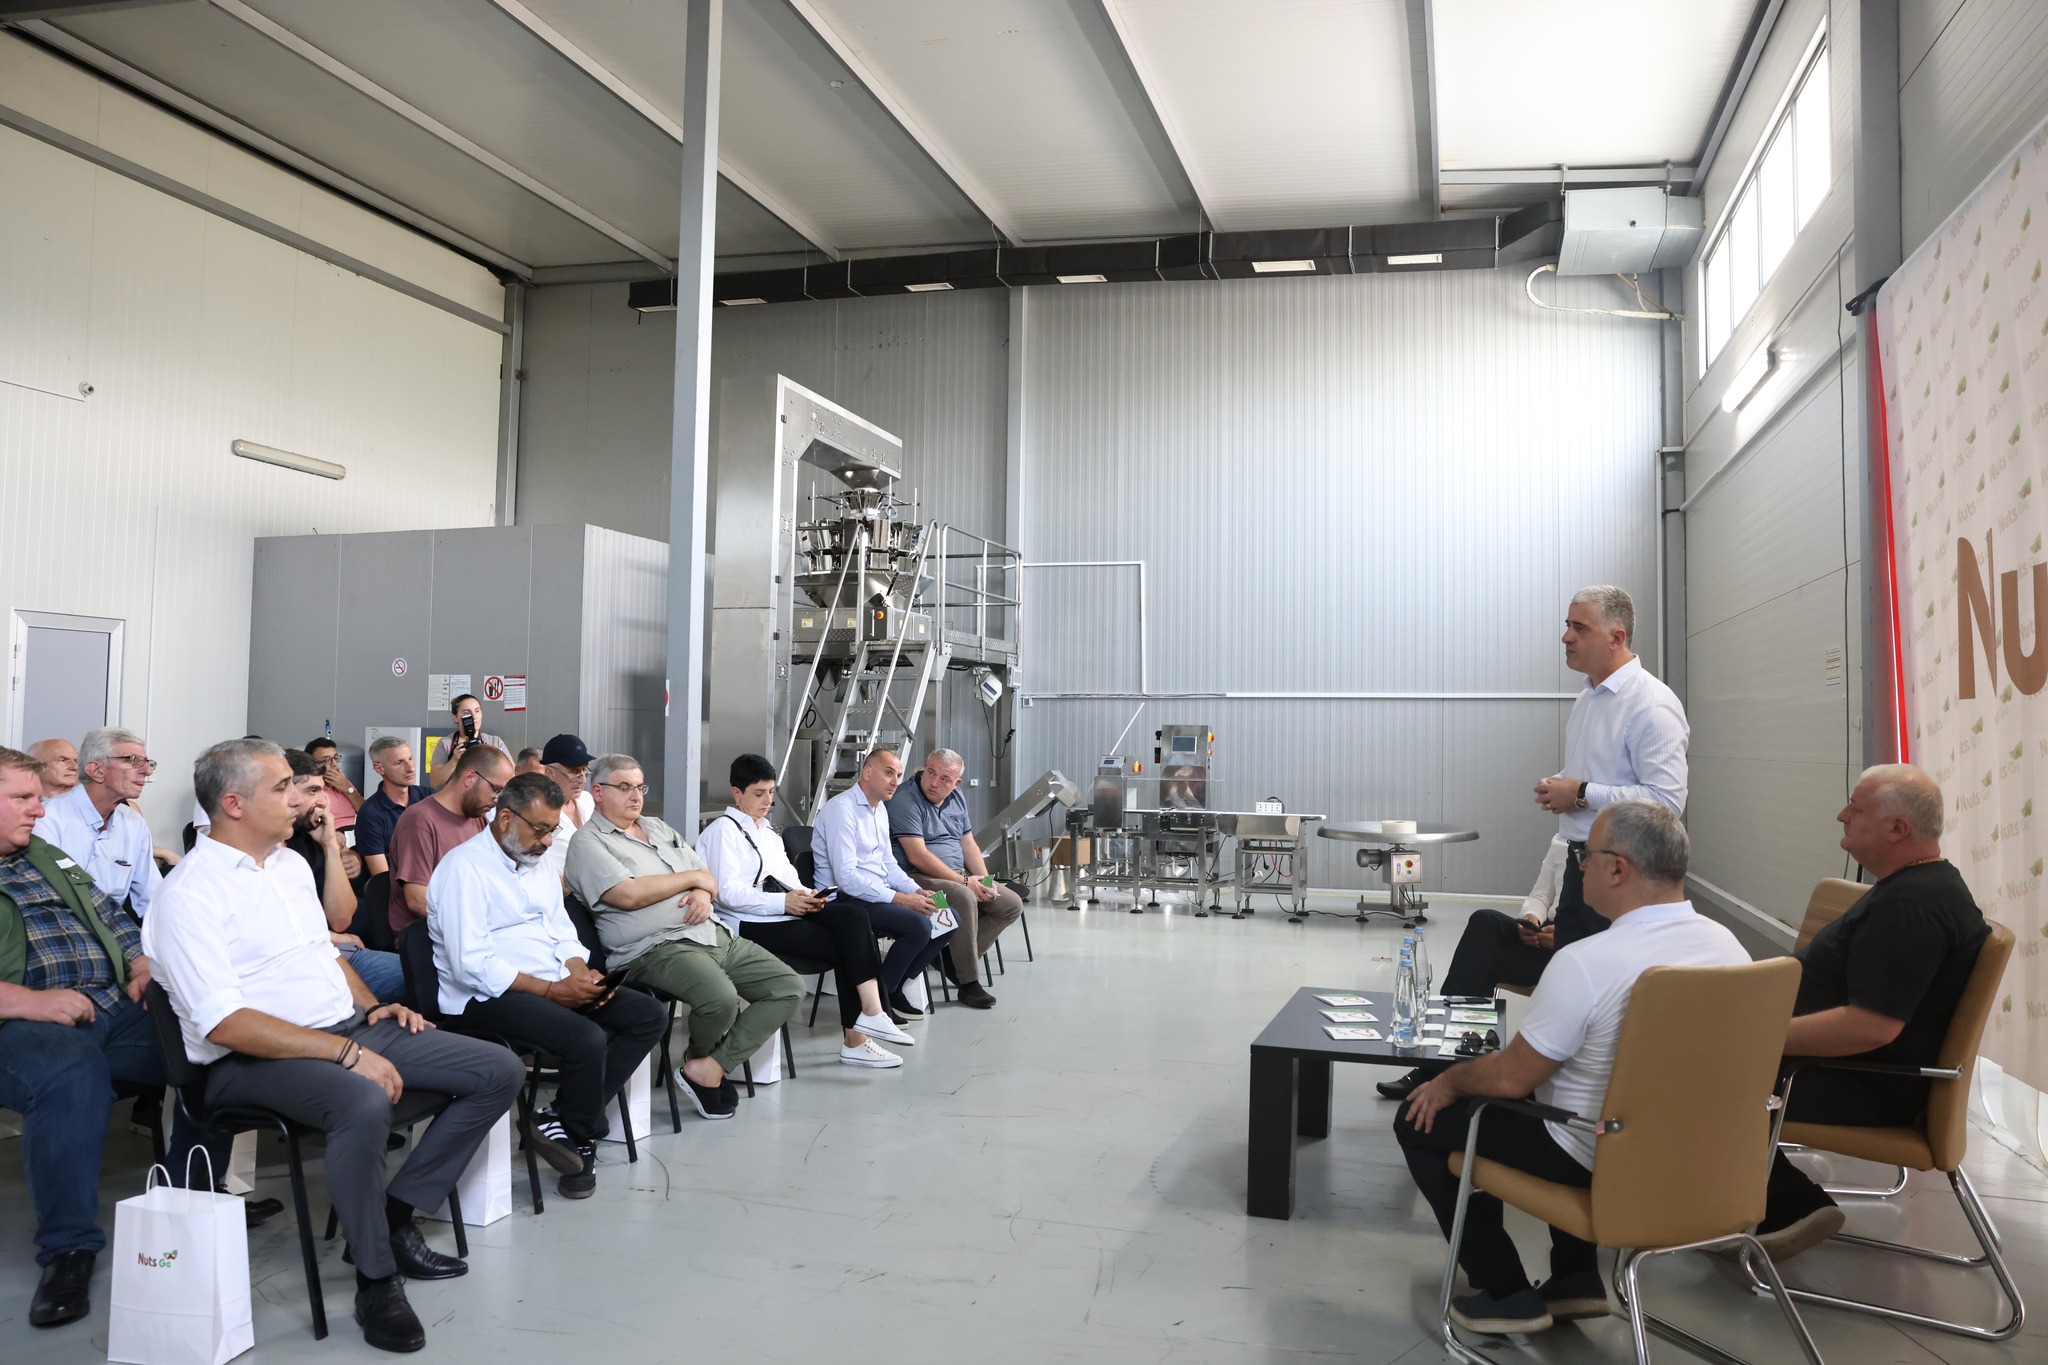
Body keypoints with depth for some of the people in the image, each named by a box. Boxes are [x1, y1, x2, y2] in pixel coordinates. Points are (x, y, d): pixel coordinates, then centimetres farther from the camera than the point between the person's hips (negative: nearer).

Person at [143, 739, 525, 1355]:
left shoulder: (291, 863, 15)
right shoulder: (191, 893, -12)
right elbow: (223, 1023, -21)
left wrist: (372, 1007, 8)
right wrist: (347, 1054, -24)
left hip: (351, 1028, 9)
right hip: (255, 1058, -8)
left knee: (499, 1071, -3)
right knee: (364, 1103, -40)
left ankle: (397, 1215, 3)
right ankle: (376, 1279, -18)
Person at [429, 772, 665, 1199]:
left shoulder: (537, 862, 16)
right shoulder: (465, 867, -12)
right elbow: (471, 964, -20)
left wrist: (580, 974, -2)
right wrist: (551, 990, -21)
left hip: (555, 987, 9)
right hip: (485, 999, -9)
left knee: (650, 1016, -5)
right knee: (587, 1039, -31)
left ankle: (560, 1121, -7)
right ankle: (581, 1139, -3)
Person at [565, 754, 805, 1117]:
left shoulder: (659, 828, 23)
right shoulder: (588, 841, -1)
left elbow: (708, 880, 22)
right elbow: (629, 895, -16)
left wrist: (703, 894, -3)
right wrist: (692, 878, -5)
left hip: (713, 934, 8)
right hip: (656, 948, -8)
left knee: (789, 988, -4)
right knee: (721, 998, -34)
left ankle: (708, 1068, -6)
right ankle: (698, 1057, 4)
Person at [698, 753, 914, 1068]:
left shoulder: (767, 829, 27)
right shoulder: (723, 830, -1)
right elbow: (727, 892, -14)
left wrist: (806, 895, -3)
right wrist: (784, 902, -23)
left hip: (785, 910, 8)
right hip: (751, 924, -7)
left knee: (853, 914, -21)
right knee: (847, 945, -23)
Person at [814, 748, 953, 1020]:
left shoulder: (880, 809, 14)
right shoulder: (842, 809, -16)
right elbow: (846, 877, -23)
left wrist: (916, 891, 2)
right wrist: (900, 898, -23)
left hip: (879, 894, 10)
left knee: (946, 920, -2)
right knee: (918, 925, -27)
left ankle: (893, 988, 8)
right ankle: (879, 995, -8)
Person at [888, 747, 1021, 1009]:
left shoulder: (956, 799, 12)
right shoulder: (905, 800, -14)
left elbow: (968, 844, 15)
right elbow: (917, 856, -21)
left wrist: (985, 880, -3)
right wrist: (964, 882, -22)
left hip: (960, 876, 9)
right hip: (919, 878, -9)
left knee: (1012, 904, -3)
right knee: (964, 898, -35)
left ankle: (953, 958, -3)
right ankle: (969, 983, -24)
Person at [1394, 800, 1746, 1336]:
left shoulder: (1585, 962, -28)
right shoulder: (1728, 945, -7)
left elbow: (1511, 1078, -19)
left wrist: (1449, 1081, 1)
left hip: (1598, 1161, -7)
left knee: (1421, 1119, 9)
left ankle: (1506, 1294, 13)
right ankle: (1577, 1278, 30)